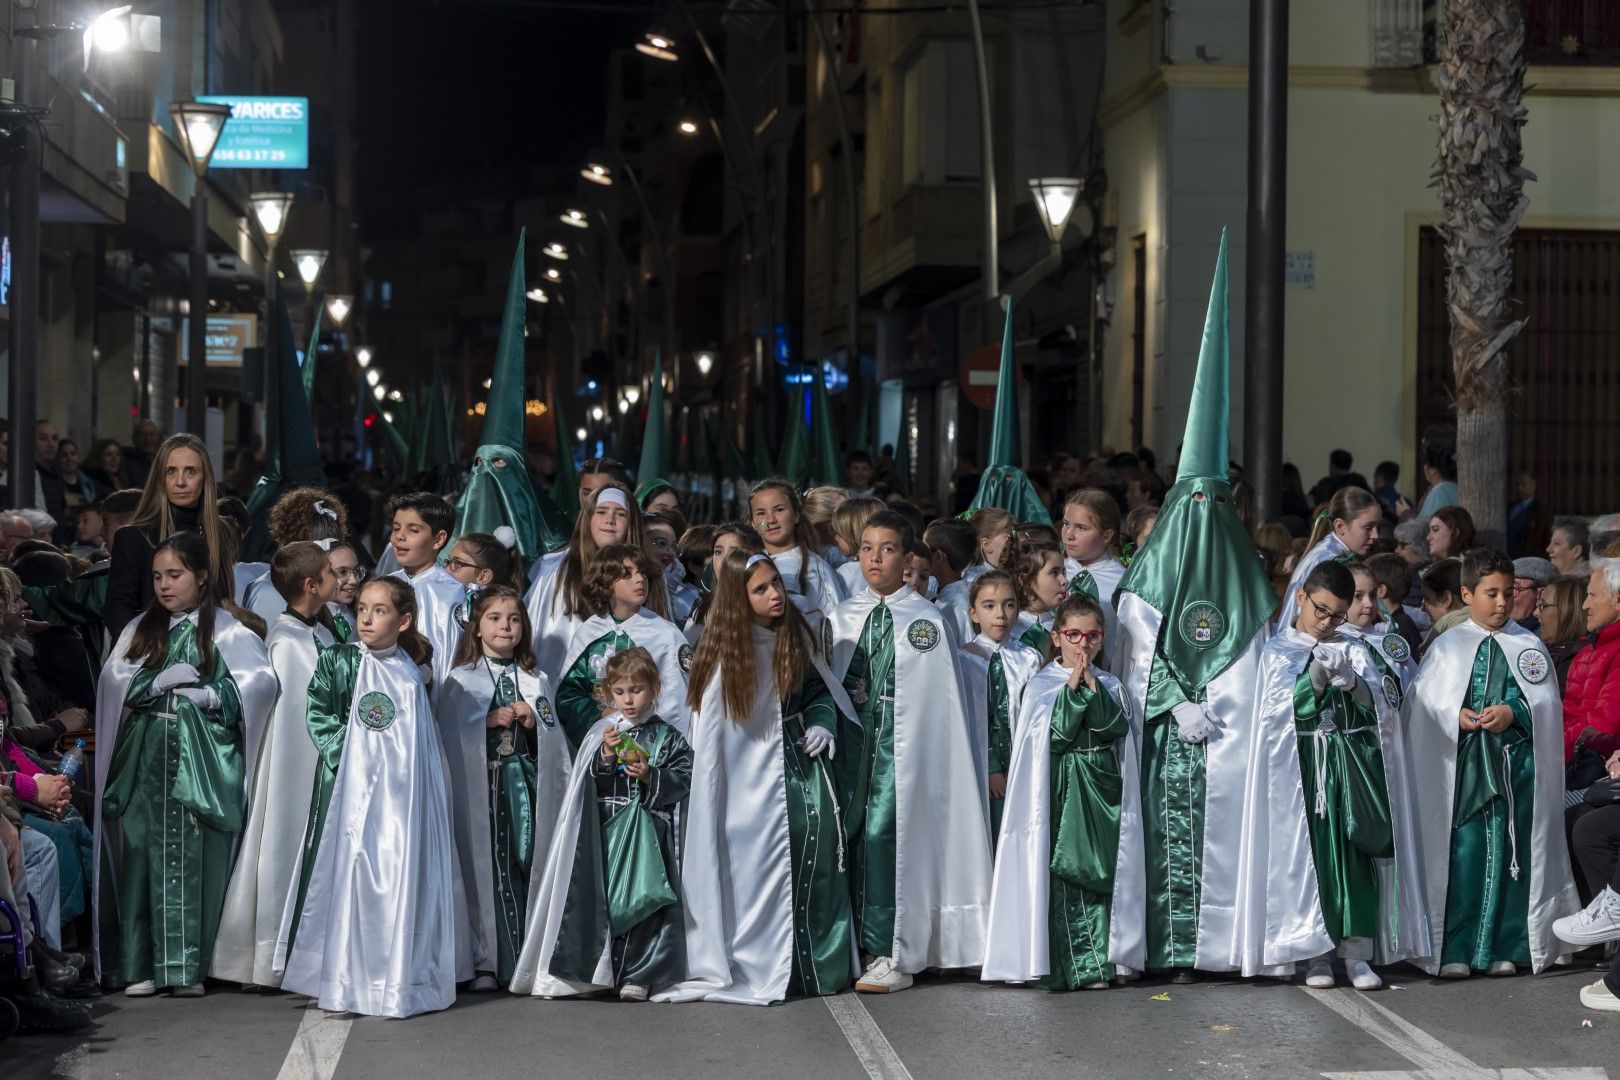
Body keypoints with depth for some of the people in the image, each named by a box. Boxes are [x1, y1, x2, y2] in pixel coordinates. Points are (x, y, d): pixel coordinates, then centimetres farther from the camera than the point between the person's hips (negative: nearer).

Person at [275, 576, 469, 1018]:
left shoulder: (413, 671, 10)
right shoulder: (337, 662, 1)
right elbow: (317, 715, -5)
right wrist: (342, 750, -16)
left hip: (402, 791, 3)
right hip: (352, 785, -3)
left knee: (402, 876, 1)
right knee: (348, 870, -4)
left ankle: (397, 978, 8)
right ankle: (342, 982, -1)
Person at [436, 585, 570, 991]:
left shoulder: (536, 680, 16)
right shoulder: (460, 680, 7)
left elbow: (555, 740, 17)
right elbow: (447, 732, -2)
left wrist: (532, 723, -2)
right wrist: (490, 720, -10)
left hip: (527, 780, 2)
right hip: (481, 784, -2)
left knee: (529, 862, -3)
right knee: (487, 867, -6)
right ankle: (488, 962, -3)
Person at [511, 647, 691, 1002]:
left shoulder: (667, 736, 4)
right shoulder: (601, 735, 7)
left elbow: (683, 779, -1)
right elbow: (588, 782, 0)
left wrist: (650, 776, -15)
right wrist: (605, 757, -16)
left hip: (648, 830, -1)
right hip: (606, 831, 1)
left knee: (644, 899, -5)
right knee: (600, 897, -1)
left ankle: (639, 975, 1)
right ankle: (593, 970, 6)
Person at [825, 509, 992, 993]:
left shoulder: (927, 619, 3)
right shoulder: (840, 618, 13)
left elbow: (946, 698, 2)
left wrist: (958, 761, -1)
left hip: (902, 738, -4)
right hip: (852, 732, 4)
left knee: (881, 831, -14)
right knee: (850, 832, 0)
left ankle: (888, 954, -10)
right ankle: (850, 947, 9)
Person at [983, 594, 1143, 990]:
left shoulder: (1110, 686, 11)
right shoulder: (1042, 685, 2)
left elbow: (1116, 728, -5)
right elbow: (1054, 734, -11)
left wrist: (1092, 687, -12)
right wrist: (1073, 688, -15)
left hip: (1101, 792, 3)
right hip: (1059, 791, -3)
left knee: (1101, 875, 1)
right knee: (1061, 874, -7)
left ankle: (1101, 961, 6)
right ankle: (1073, 967, -3)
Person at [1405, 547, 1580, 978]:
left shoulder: (1528, 646, 10)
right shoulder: (1446, 646, 7)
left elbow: (1544, 702, 2)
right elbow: (1422, 704, 3)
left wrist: (1511, 712, -14)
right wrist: (1455, 715, -14)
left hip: (1515, 763, 1)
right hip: (1461, 763, -1)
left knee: (1508, 853, 2)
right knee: (1462, 851, -3)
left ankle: (1503, 946, 10)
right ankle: (1454, 950, 2)